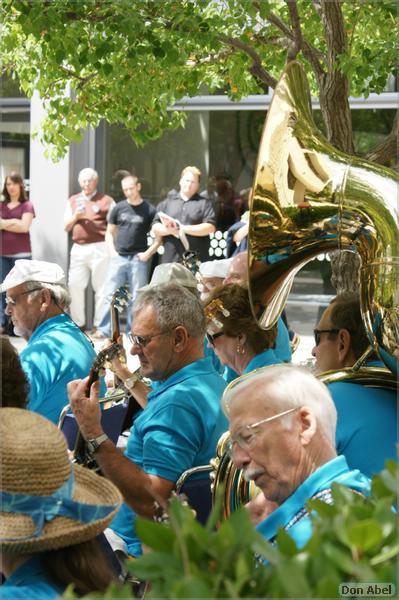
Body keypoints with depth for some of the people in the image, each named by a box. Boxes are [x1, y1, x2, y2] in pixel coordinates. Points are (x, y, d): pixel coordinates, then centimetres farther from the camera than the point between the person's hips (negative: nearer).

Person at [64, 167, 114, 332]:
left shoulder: (106, 201, 3)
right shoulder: (73, 201, 15)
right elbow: (66, 227, 14)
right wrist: (75, 217, -6)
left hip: (99, 248, -4)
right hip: (78, 248, 4)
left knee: (101, 288, -2)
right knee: (75, 285, 2)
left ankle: (100, 325, 2)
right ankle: (78, 323, 10)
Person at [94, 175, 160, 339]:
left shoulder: (149, 210, 1)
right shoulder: (118, 208, 8)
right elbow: (109, 232, 15)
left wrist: (148, 253, -7)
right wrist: (112, 250, 1)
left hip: (138, 259, -2)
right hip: (118, 257, 2)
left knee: (136, 298, 3)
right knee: (110, 294, 0)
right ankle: (104, 330, 4)